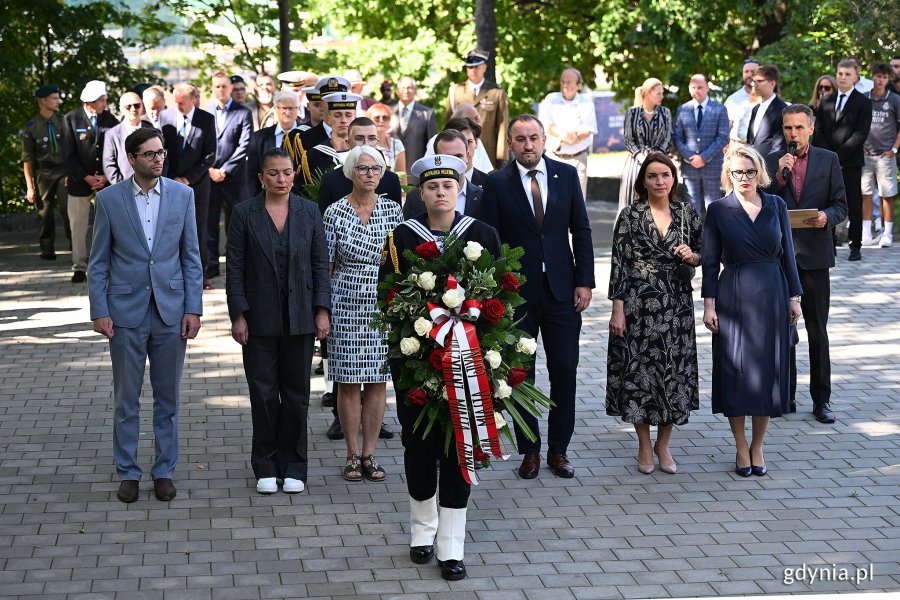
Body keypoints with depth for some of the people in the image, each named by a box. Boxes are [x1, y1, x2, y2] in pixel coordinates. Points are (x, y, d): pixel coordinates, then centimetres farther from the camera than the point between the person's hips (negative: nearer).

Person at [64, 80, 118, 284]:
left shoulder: (110, 120, 3)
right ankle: (79, 267, 10)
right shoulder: (71, 119, -3)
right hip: (80, 180, -1)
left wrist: (106, 177, -7)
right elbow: (69, 154, -5)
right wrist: (86, 178, -12)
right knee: (79, 224, 2)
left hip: (107, 180, 2)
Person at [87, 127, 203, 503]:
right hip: (126, 313, -1)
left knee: (167, 398, 9)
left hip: (171, 312, 1)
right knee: (126, 399, 6)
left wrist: (193, 309, -2)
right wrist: (99, 311, -4)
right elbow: (98, 262, 2)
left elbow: (191, 257, 4)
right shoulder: (109, 199, -2)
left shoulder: (182, 195, 2)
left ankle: (164, 471, 19)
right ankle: (128, 473, 17)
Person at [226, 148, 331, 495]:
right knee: (264, 394, 4)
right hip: (260, 319, -1)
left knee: (296, 393, 7)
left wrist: (322, 310, -1)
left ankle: (293, 465, 17)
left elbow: (320, 265, 5)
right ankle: (265, 466, 15)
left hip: (299, 319, 2)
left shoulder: (309, 212, 3)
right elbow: (234, 268, -2)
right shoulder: (244, 213, -2)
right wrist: (238, 315, -7)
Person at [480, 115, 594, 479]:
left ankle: (558, 450, 17)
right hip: (517, 293, -1)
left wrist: (584, 282, -1)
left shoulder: (566, 175, 3)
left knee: (565, 373, 4)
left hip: (562, 290, 2)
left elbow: (581, 231, 5)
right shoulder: (497, 183, -3)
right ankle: (530, 451, 18)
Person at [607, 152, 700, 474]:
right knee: (639, 370, 2)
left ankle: (664, 444, 20)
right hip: (639, 305, -3)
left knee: (674, 371, 5)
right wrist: (618, 310, -11)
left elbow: (702, 255, 16)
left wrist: (692, 256, -8)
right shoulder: (630, 215, -3)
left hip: (676, 306, 3)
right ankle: (645, 446, 17)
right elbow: (619, 264, -6)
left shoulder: (687, 213, 6)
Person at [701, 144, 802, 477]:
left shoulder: (776, 206, 6)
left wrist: (794, 297, 5)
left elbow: (787, 254, 8)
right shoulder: (718, 210, -1)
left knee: (769, 371, 5)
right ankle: (741, 448, 14)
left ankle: (757, 447, 18)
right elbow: (710, 261, 0)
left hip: (772, 296, 2)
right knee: (735, 372, 1)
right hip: (734, 297, -2)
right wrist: (709, 303, -5)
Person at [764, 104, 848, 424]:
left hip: (814, 254, -1)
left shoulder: (828, 160, 3)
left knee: (818, 329, 1)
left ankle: (821, 400, 7)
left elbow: (841, 205, 4)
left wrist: (826, 216, -17)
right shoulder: (771, 162, 4)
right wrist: (779, 176, -14)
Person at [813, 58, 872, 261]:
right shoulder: (825, 101, 14)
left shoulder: (863, 102, 2)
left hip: (851, 161, -3)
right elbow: (818, 130, 9)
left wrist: (838, 154, -14)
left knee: (853, 205, 0)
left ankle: (855, 246, 4)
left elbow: (861, 133, -7)